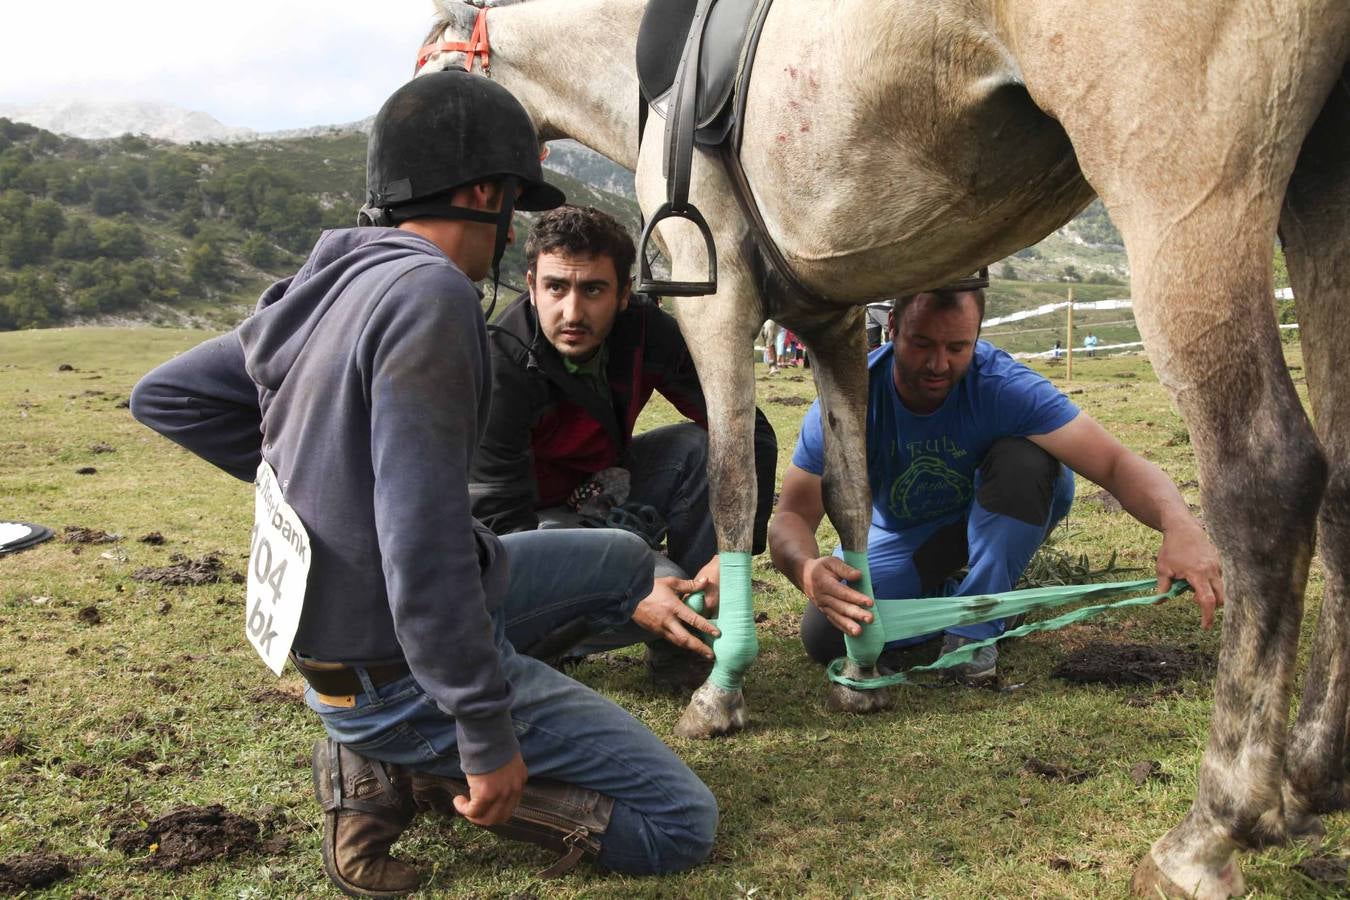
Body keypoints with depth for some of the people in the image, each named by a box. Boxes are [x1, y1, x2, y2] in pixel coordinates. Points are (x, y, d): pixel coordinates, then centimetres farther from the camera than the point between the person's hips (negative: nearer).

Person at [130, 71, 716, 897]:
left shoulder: (328, 287, 3)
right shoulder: (430, 292, -24)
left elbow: (164, 396, 13)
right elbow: (422, 542, -29)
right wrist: (489, 737, -21)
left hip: (333, 611, 9)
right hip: (402, 670, -8)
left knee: (623, 559, 24)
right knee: (683, 824, 0)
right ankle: (401, 773, -3)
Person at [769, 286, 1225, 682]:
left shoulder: (1003, 385, -31)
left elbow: (1115, 463, -37)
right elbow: (792, 516, -31)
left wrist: (1180, 525, -59)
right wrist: (807, 569, -56)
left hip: (998, 523, 0)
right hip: (902, 537, 1)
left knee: (1024, 458, -34)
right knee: (824, 635, -23)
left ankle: (975, 624, -17)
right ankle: (944, 596, 5)